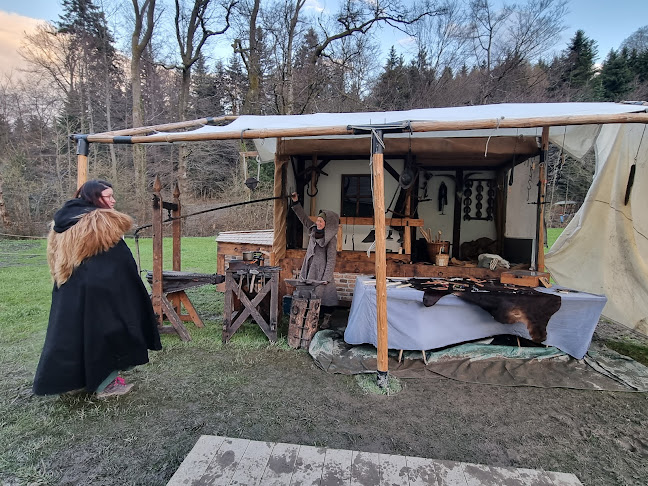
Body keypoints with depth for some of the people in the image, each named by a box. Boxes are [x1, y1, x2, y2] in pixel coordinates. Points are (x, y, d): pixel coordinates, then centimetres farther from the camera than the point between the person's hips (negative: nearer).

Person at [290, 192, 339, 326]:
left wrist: (327, 278, -17)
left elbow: (331, 259, -13)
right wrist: (295, 202, 8)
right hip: (310, 268, 6)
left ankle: (326, 319, 11)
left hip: (322, 270, -6)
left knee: (324, 293, -3)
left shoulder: (331, 239, -11)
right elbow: (303, 218, 14)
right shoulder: (313, 230, 7)